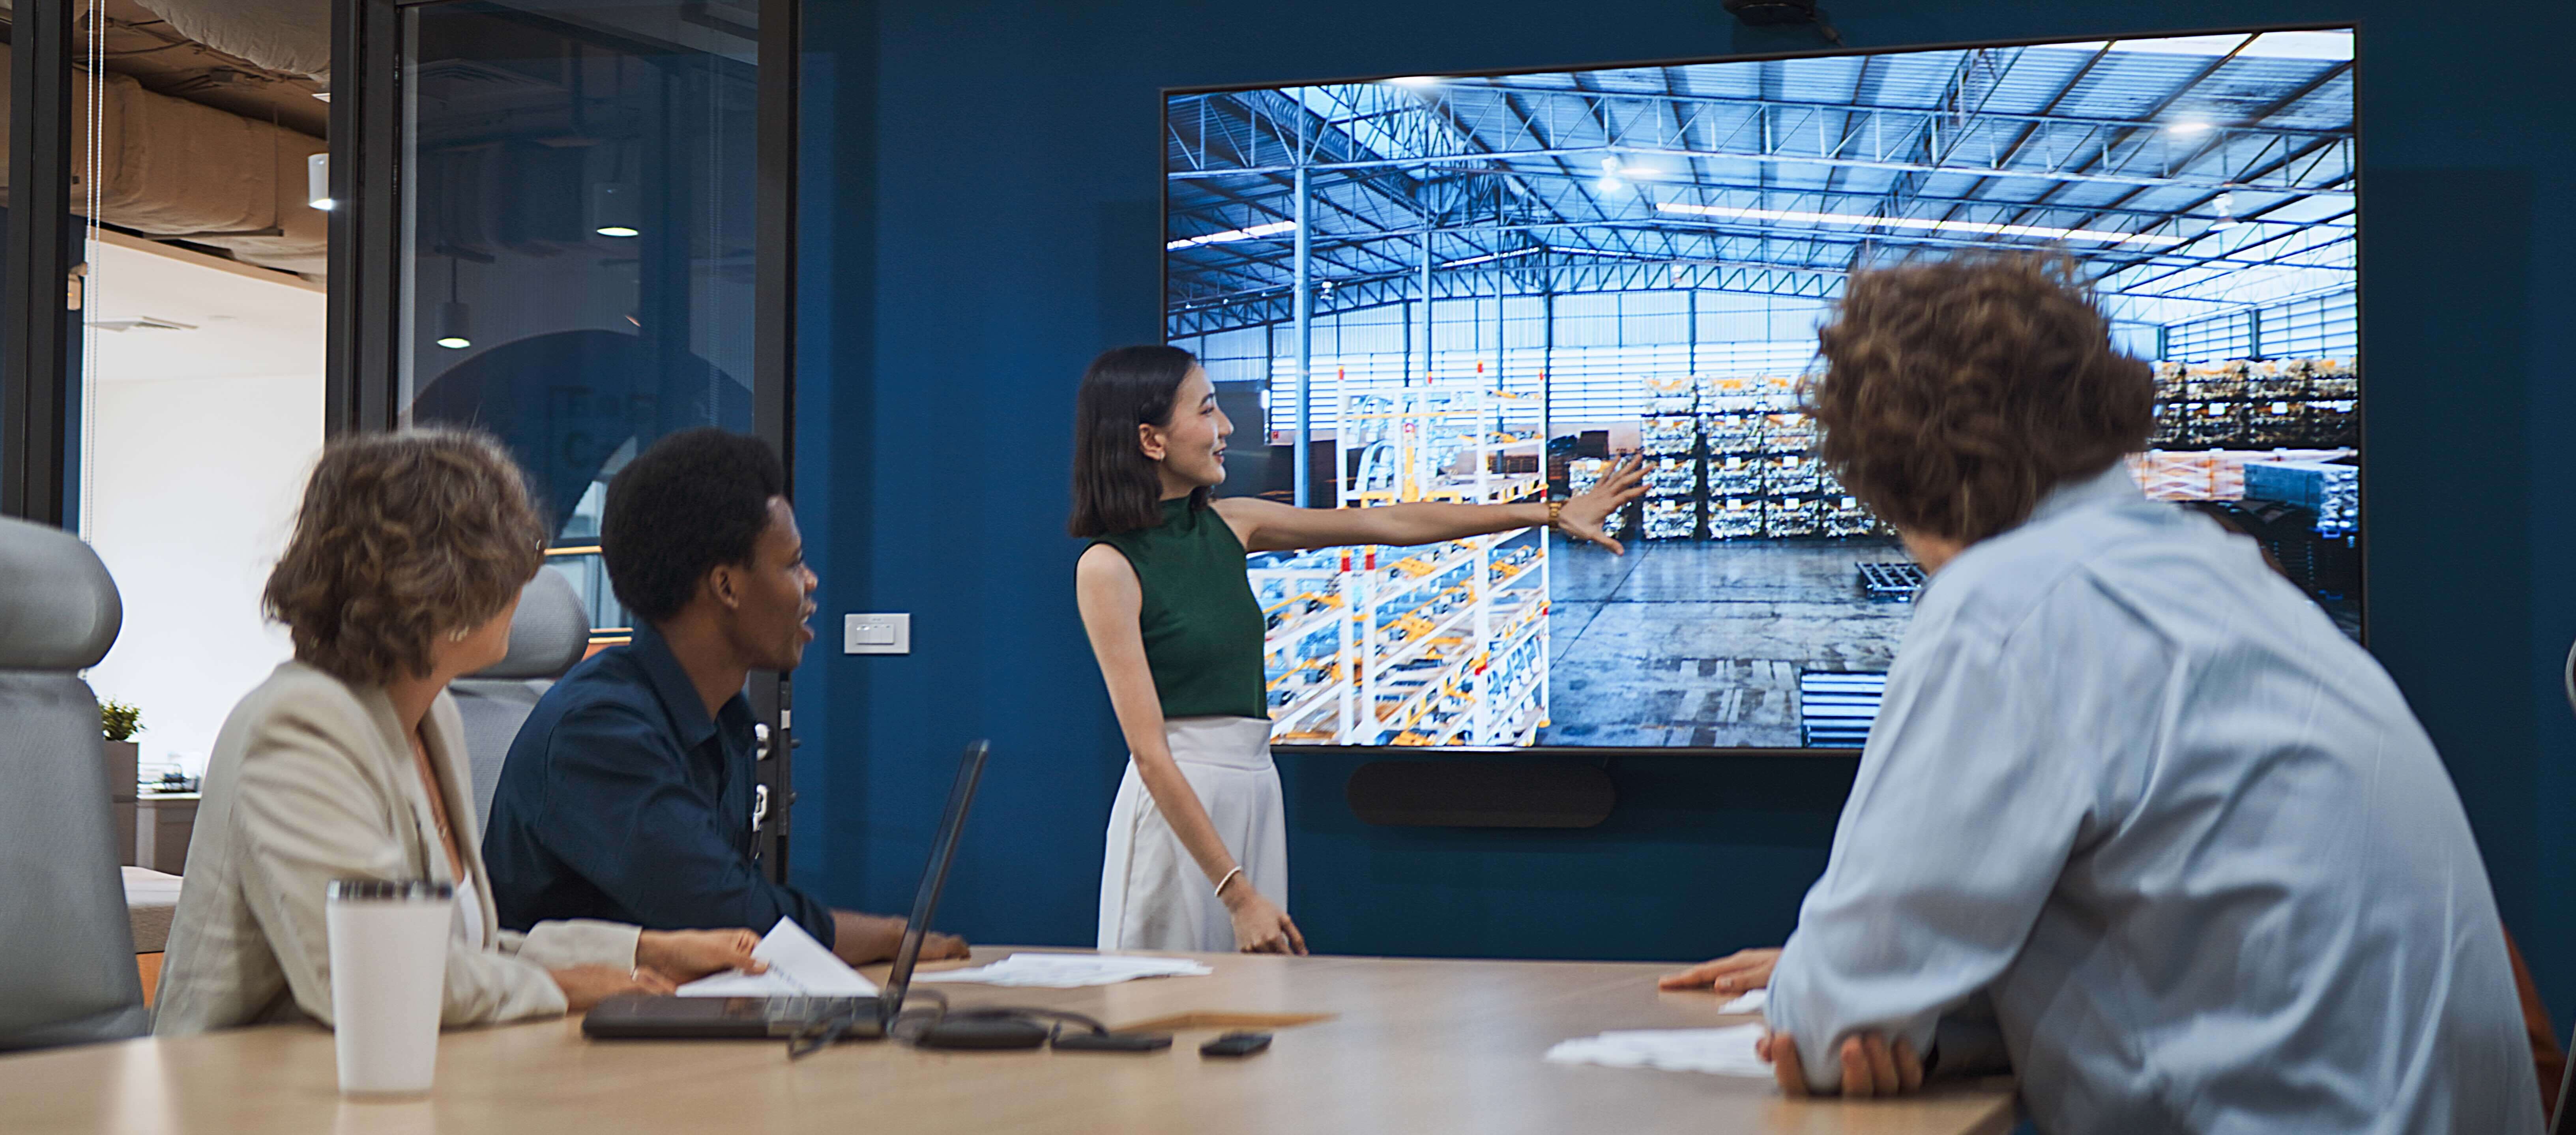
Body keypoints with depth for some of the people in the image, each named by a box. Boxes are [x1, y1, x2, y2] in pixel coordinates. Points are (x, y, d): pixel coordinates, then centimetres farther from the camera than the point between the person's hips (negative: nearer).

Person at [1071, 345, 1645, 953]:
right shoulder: (1107, 566, -12)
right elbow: (1150, 754, -17)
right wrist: (1238, 894, -21)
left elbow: (1391, 523, 13)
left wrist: (1551, 513, 13)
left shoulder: (1228, 525, 8)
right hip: (1177, 809, -7)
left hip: (1257, 792, 7)